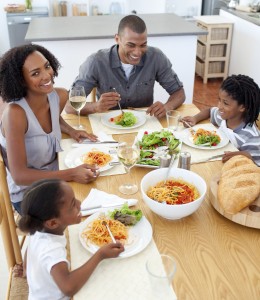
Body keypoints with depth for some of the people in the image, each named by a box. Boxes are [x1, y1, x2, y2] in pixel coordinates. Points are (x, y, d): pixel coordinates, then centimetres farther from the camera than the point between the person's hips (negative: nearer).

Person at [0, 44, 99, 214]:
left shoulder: (60, 96, -8)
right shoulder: (15, 113, -29)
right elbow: (19, 175, -27)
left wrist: (71, 131, -3)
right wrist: (72, 174, -33)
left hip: (55, 178, 6)